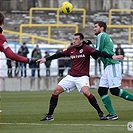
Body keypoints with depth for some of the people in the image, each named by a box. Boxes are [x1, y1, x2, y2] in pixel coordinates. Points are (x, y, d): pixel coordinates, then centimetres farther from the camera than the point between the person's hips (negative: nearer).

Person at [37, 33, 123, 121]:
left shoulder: (86, 49, -8)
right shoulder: (71, 49, 8)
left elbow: (98, 53, -19)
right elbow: (59, 55, 18)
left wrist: (112, 57, -31)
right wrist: (46, 59, 21)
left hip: (82, 76, -6)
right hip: (71, 76, 6)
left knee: (86, 92, -31)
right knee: (56, 91, -2)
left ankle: (100, 113, -20)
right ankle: (50, 115, 7)